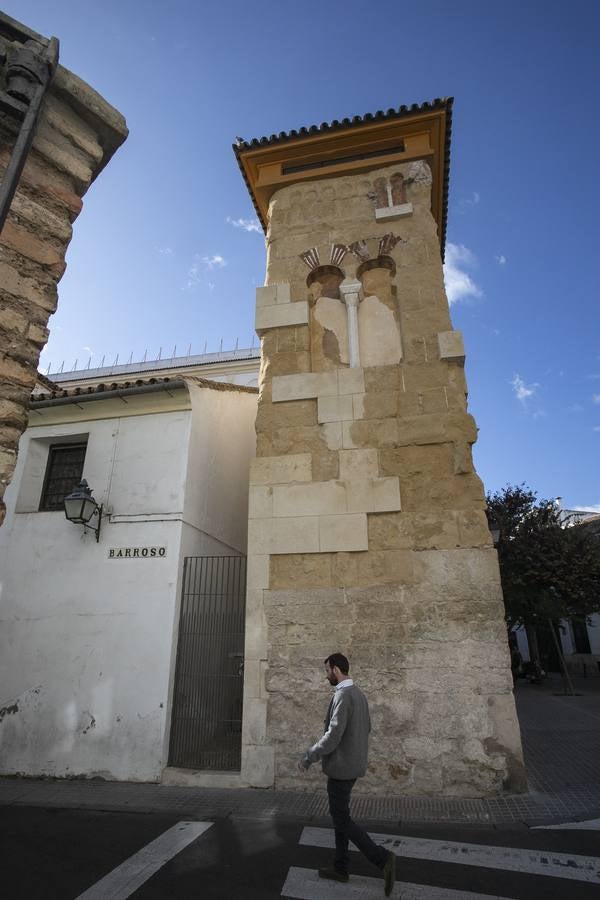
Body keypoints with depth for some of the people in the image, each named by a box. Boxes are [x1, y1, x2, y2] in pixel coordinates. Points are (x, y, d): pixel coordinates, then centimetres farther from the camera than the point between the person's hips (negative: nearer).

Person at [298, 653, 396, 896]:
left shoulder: (343, 696, -23)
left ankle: (382, 858, -1)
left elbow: (332, 736, -26)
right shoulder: (359, 694, 7)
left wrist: (308, 758, -17)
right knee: (340, 817, 19)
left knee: (342, 820, 2)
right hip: (353, 764, 9)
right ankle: (340, 868, 29)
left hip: (341, 767, -9)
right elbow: (367, 727, 16)